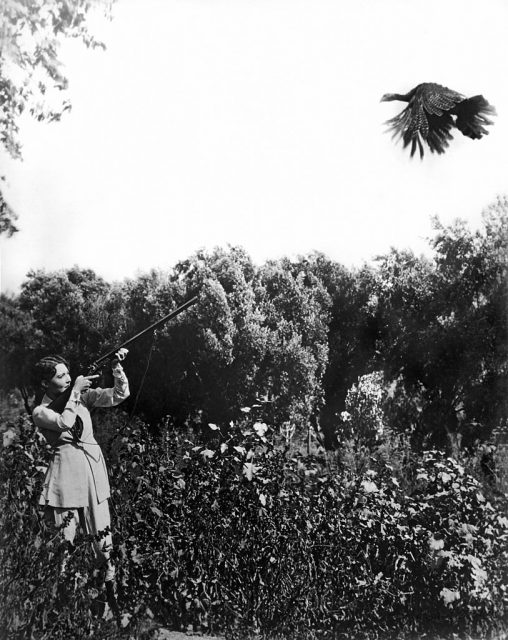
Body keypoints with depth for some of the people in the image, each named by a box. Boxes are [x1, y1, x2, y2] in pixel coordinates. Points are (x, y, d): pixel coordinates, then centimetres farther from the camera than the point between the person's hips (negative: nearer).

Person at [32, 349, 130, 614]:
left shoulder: (83, 395, 8)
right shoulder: (40, 412, -2)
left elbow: (119, 394, 3)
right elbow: (64, 423, -22)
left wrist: (117, 367, -10)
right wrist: (75, 391, -12)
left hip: (94, 466, 4)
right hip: (66, 472, -4)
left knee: (102, 533, 8)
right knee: (64, 538, -2)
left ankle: (111, 591, 22)